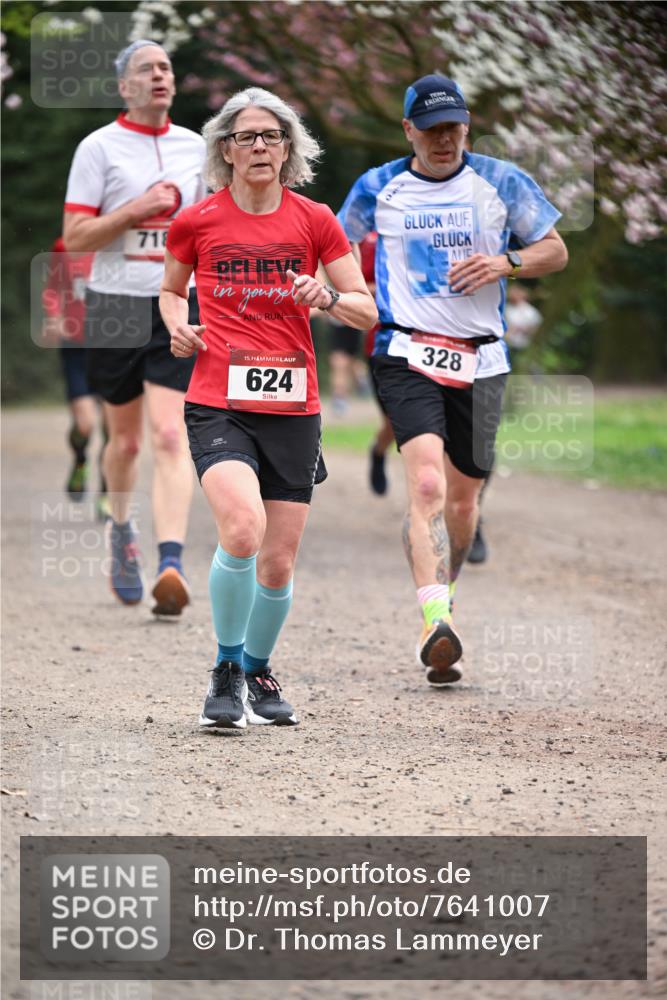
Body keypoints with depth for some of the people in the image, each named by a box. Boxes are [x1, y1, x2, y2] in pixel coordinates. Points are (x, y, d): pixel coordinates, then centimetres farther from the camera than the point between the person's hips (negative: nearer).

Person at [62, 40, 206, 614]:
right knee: (126, 440, 11)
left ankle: (171, 564, -25)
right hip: (116, 306, -1)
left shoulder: (193, 147, 10)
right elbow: (74, 237, -7)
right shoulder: (99, 147, -2)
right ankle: (122, 533, 39)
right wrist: (137, 209, -15)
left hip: (178, 306, 1)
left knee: (171, 437, -14)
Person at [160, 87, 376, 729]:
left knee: (278, 565, 5)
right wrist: (178, 327, 1)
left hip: (292, 408, 2)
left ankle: (256, 671, 33)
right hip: (218, 404, -2)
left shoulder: (314, 220, 4)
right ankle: (225, 672, -6)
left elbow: (368, 311, 7)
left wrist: (325, 296, -13)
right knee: (242, 529, -26)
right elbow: (171, 290, 22)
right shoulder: (195, 222, 4)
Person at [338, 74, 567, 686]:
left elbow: (556, 251, 9)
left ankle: (443, 599, 36)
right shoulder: (378, 188, 4)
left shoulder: (502, 182, 4)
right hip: (407, 353, -2)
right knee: (426, 484, -22)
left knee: (463, 498, 10)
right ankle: (435, 622, -34)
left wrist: (505, 263, -10)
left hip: (481, 359, 2)